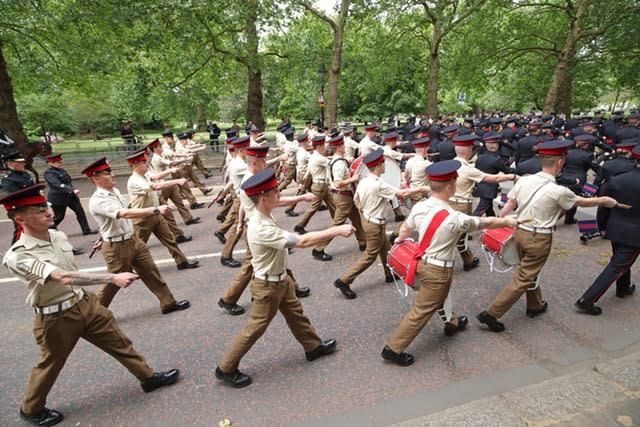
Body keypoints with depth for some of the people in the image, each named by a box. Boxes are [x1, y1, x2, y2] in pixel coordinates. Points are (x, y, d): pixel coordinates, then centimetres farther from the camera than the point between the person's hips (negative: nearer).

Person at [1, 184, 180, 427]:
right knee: (50, 364, 18)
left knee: (119, 342, 12)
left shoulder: (58, 236, -3)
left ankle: (148, 377, 30)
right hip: (56, 318, -5)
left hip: (85, 303, 6)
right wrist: (113, 278, -44)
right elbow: (64, 278, -37)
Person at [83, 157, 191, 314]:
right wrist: (155, 210, -42)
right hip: (117, 247, -8)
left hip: (133, 240, 8)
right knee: (114, 283, 9)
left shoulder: (114, 191, 5)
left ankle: (168, 303, 20)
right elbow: (125, 214, -37)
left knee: (151, 271, 10)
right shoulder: (97, 201, -24)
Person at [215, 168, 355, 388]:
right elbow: (303, 241, -37)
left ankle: (313, 346, 46)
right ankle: (226, 369, 27)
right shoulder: (262, 229, -36)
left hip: (281, 279, 9)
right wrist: (337, 230, -31)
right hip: (268, 286, -9)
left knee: (296, 315, 25)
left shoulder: (264, 216, -7)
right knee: (255, 328, 8)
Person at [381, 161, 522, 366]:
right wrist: (507, 221, 12)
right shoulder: (454, 218, -25)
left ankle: (452, 323, 56)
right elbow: (486, 223, -8)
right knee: (422, 311, 4)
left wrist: (399, 239, 32)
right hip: (438, 270, -7)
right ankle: (393, 349, 11)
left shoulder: (419, 207, -8)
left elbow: (405, 229, 9)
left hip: (422, 261, 7)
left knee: (440, 296, 30)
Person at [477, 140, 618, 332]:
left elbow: (508, 207, -3)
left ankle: (535, 305, 45)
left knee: (529, 271, 25)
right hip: (539, 239, -6)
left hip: (519, 232, 6)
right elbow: (582, 202, 3)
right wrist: (604, 201, 21)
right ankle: (491, 313, 1)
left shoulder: (524, 180, -5)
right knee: (523, 279, 3)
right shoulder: (558, 191, -16)